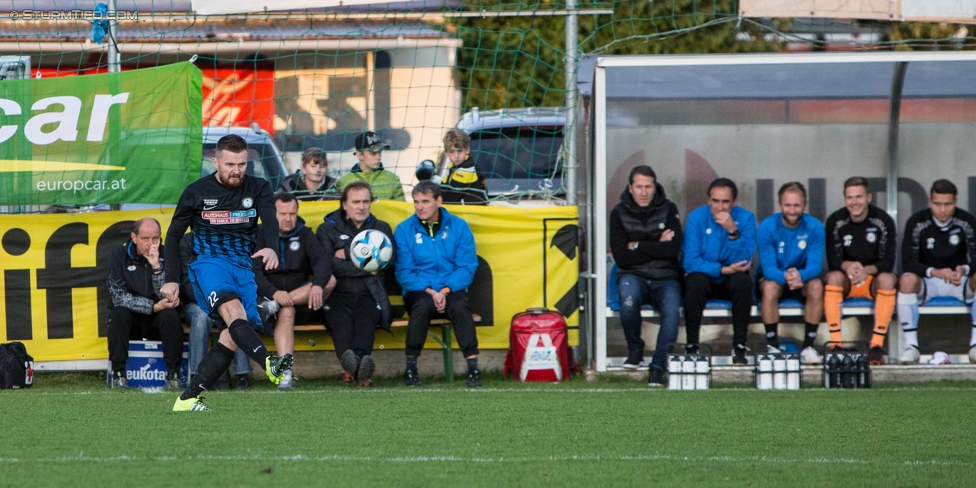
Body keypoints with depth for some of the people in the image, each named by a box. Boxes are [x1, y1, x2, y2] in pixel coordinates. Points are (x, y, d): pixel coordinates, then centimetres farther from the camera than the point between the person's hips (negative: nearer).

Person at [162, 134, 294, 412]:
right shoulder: (197, 192, 6)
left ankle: (188, 399, -5)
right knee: (233, 309, -32)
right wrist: (171, 279, 6)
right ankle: (269, 364, -57)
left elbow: (270, 220, -12)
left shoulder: (258, 189, 8)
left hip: (244, 267, 3)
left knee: (232, 337, -11)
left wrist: (271, 247, -34)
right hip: (209, 262, -3)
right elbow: (173, 235, 14)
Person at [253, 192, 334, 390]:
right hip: (268, 297, -3)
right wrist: (274, 293, -30)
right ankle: (285, 372, -49)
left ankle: (271, 307, -29)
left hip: (301, 299, 3)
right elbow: (253, 273, -11)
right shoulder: (260, 235, 3)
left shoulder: (304, 235, 10)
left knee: (330, 280, -24)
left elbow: (321, 261, -8)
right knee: (286, 311, -38)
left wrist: (317, 285, -32)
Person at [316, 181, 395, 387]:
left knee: (366, 319, -35)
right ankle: (350, 362, -64)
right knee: (340, 320, -36)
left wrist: (349, 253, 0)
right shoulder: (327, 230, 17)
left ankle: (357, 360, -63)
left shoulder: (381, 229, 23)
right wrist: (365, 268, -2)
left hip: (369, 296, 1)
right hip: (338, 296, -1)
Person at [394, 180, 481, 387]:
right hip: (418, 290, 0)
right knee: (423, 304, -35)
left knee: (459, 305, -34)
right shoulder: (404, 230, 2)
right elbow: (404, 272, -2)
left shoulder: (458, 227, 3)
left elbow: (467, 267, -2)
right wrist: (429, 291, -17)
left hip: (451, 290, 1)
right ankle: (410, 368, -27)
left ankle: (473, 368, -33)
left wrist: (445, 290, -17)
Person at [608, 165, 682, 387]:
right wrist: (657, 247, -7)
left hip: (665, 279, 0)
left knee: (671, 310, -32)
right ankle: (634, 349, -9)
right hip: (634, 276, 0)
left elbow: (673, 250, -9)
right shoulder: (619, 213, 3)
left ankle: (658, 365, -27)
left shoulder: (668, 209, 3)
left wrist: (638, 246, -7)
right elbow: (622, 258, -7)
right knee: (629, 301, -35)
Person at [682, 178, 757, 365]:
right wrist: (723, 270, -26)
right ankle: (692, 346, -23)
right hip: (705, 277, -1)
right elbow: (690, 261, -17)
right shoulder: (696, 218, -10)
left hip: (731, 281, 1)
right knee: (696, 281, -34)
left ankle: (739, 346, -23)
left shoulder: (745, 218, -9)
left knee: (743, 281, -32)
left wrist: (733, 232, -32)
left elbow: (744, 261, -19)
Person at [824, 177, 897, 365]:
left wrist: (868, 270, -33)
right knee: (833, 277, -32)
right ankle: (835, 343, -33)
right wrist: (847, 266, -33)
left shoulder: (883, 221, -8)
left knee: (887, 279, -33)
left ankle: (877, 344, -32)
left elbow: (888, 261, -12)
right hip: (846, 281, 1)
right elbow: (833, 261, -9)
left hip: (874, 278, -1)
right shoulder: (835, 221, -6)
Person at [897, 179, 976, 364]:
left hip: (959, 280, 1)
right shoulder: (917, 222, -11)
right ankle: (911, 345, -29)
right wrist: (934, 272, -35)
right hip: (927, 282, -1)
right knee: (907, 280, -33)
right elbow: (907, 262, -17)